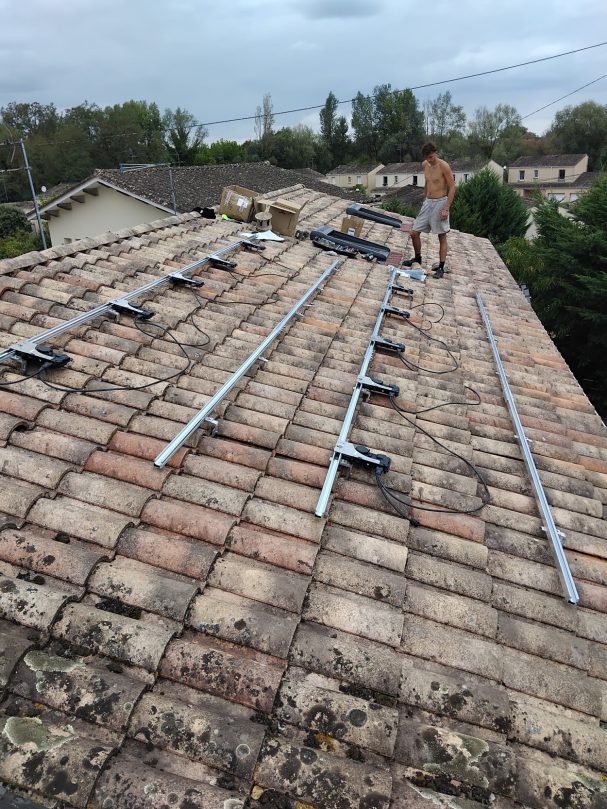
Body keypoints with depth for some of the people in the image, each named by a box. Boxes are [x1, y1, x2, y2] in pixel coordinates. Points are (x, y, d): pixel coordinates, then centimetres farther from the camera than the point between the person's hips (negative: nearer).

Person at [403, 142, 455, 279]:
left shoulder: (443, 166, -13)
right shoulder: (425, 165, 8)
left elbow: (452, 188, -13)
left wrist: (446, 209, -20)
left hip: (440, 202, -7)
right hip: (427, 202, 7)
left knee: (442, 237, 0)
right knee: (414, 233, 6)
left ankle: (441, 268, 5)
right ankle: (417, 258, 28)